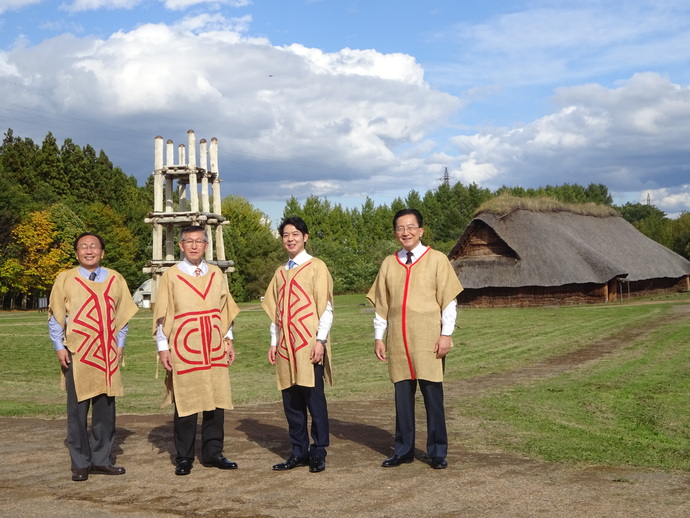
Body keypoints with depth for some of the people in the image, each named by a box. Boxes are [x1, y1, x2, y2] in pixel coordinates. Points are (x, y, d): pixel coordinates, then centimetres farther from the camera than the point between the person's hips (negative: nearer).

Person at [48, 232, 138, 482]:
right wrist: (59, 348, -4)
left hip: (107, 354, 3)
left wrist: (120, 344, 4)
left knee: (106, 409, 6)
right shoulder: (65, 279, 0)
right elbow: (55, 318, 2)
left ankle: (101, 460, 16)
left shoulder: (115, 279, 6)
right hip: (77, 354, -2)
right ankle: (80, 464, 10)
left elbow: (123, 314, 11)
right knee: (77, 410, 1)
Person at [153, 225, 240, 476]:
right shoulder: (170, 276, -1)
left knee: (216, 403, 5)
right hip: (183, 351, -3)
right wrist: (163, 348, -4)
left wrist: (228, 341, 9)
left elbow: (226, 311, 14)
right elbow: (162, 316, 0)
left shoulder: (217, 274, 8)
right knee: (185, 405, 1)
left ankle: (213, 453, 17)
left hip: (214, 351, 3)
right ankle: (184, 458, 13)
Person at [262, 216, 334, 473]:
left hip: (309, 345, -5)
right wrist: (274, 342, 10)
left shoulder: (316, 267, -1)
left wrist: (320, 340, -12)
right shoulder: (280, 272, 16)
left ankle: (318, 453, 6)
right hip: (286, 345, 6)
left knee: (314, 398, -4)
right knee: (291, 400, 7)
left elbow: (326, 307, -5)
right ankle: (299, 452, 16)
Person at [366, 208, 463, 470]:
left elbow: (449, 301, -2)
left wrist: (446, 334, -9)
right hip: (398, 340, 3)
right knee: (402, 395, 7)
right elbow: (381, 305, 12)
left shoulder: (437, 260, 0)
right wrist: (378, 337, 7)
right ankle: (403, 450, 16)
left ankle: (437, 452, 11)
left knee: (432, 395, 0)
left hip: (428, 340, -3)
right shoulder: (389, 264, 9)